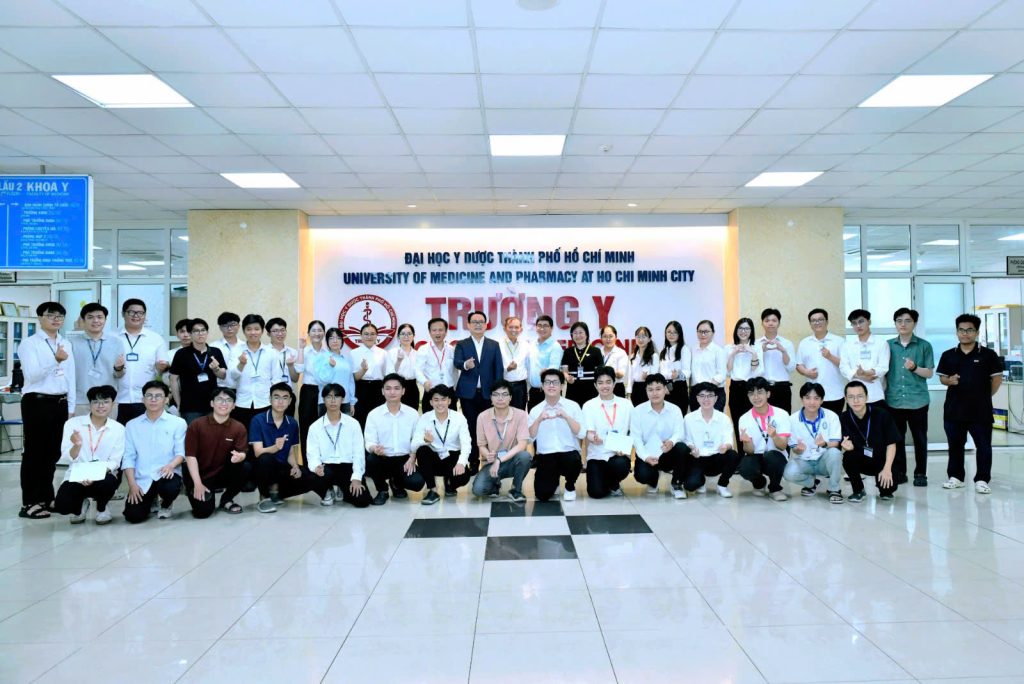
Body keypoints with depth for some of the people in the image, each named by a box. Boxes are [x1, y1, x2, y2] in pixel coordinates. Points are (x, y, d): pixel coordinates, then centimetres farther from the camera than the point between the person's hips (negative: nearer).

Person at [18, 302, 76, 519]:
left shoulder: (66, 344, 12)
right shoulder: (29, 343, -5)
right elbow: (32, 375, -17)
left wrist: (71, 407, 10)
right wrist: (55, 360, -30)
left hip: (60, 403, 6)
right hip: (37, 402, -6)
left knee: (52, 452, 13)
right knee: (34, 452, -2)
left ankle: (46, 497, 24)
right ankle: (30, 503, 4)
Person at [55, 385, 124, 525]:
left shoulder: (118, 428, -3)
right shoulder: (73, 423, -4)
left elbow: (114, 461, -7)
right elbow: (68, 457, -7)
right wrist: (76, 445, -30)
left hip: (103, 475, 0)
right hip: (76, 476, 1)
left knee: (107, 483, -36)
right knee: (62, 506, -26)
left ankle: (101, 508, 3)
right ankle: (80, 505, 16)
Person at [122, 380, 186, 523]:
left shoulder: (178, 423, 2)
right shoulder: (132, 425, 9)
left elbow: (181, 452, -2)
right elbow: (128, 457, 4)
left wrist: (171, 465, -25)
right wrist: (132, 484, -8)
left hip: (166, 474, -2)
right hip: (142, 478, 2)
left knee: (170, 488, -35)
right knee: (133, 516, -15)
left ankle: (165, 504, 5)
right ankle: (150, 501, 23)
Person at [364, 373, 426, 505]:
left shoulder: (412, 413, 1)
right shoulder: (373, 414, -3)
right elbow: (370, 442, -6)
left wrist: (412, 459, -13)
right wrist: (374, 449, -30)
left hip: (405, 459, 1)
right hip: (382, 459, -1)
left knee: (417, 482, -25)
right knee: (370, 460, -35)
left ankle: (397, 484, 16)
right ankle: (382, 490, -1)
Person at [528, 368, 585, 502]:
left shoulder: (573, 406, 2)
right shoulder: (535, 410, 6)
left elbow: (582, 434, -7)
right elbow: (529, 438, -2)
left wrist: (566, 417, -19)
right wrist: (538, 420, -16)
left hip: (569, 453, -1)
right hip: (545, 456, 1)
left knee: (574, 460, -36)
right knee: (542, 495, -18)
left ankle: (570, 486, 0)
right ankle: (554, 480, 21)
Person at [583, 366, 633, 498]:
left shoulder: (626, 404, 5)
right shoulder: (589, 406, 0)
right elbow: (589, 434, -8)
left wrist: (626, 449, -11)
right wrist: (594, 438, -32)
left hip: (619, 455, 1)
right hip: (597, 455, -1)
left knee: (621, 465, -34)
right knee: (596, 492, -20)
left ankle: (613, 484, 5)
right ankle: (610, 483, 20)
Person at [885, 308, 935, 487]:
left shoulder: (924, 345, 1)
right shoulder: (888, 345, 7)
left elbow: (930, 373, 0)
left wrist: (914, 368, -18)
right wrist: (883, 392, 4)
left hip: (917, 400, -1)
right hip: (894, 400, 2)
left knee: (920, 438, 6)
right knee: (896, 438, 6)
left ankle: (920, 474, 16)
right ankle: (899, 472, 16)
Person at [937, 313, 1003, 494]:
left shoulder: (988, 355, -3)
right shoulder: (948, 355, 5)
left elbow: (997, 378, 3)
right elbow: (942, 377, 10)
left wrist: (984, 396, 3)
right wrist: (949, 381, -11)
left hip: (981, 410, -2)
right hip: (954, 409, 3)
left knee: (983, 446, 2)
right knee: (955, 445, 11)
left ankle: (982, 480, 11)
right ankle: (956, 477, 22)